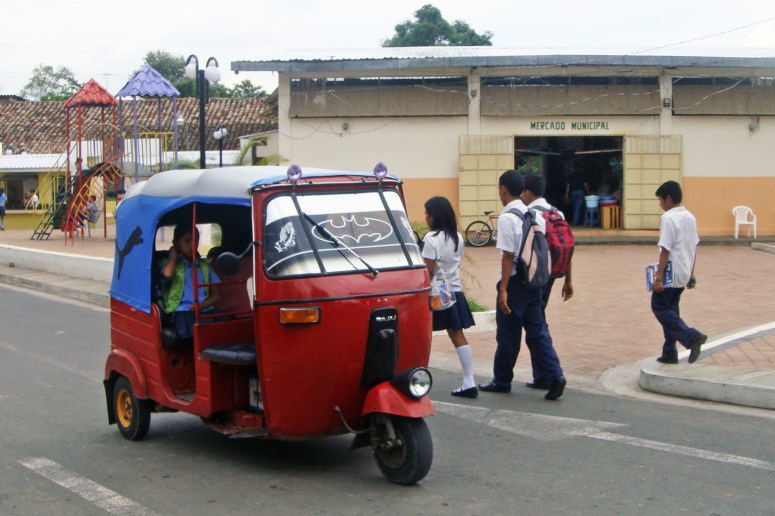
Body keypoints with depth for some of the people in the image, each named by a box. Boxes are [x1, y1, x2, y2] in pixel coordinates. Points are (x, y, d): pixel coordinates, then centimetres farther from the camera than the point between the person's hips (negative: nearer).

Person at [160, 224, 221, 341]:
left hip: (205, 310, 3)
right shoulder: (171, 264, 13)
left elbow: (215, 295, 18)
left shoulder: (205, 266, 22)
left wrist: (202, 305, -4)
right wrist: (173, 255, 6)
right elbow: (167, 274, -14)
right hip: (182, 312, -3)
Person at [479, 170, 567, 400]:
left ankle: (502, 381, 17)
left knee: (508, 334, 5)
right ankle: (554, 376, -3)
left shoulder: (507, 217, -14)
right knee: (537, 331, 8)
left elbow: (508, 255, -17)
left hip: (515, 281, -7)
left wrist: (503, 289, -16)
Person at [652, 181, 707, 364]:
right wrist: (691, 274, 20)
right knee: (670, 309, 15)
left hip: (671, 273, -9)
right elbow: (694, 247, 14)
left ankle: (692, 337, -12)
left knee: (660, 307, 0)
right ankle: (670, 353, 16)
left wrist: (659, 277, -18)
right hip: (684, 273, 9)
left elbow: (665, 250, -19)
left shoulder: (669, 218, -15)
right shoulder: (690, 217, 10)